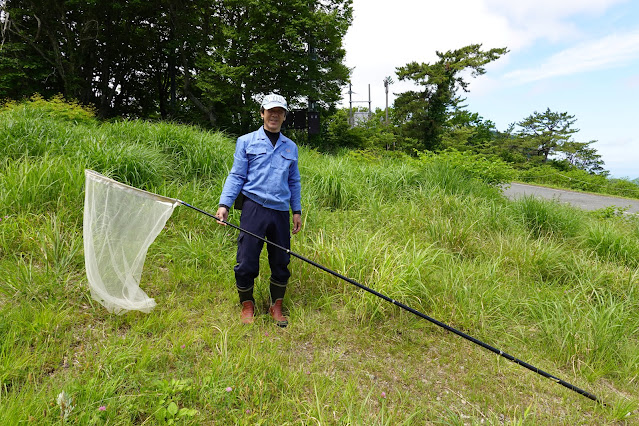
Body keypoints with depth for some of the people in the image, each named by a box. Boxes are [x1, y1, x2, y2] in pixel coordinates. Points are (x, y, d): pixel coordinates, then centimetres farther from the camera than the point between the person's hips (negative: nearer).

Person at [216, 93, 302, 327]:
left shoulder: (290, 147, 16)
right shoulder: (246, 141, 7)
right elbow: (236, 176, 4)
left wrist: (297, 211, 15)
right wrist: (224, 204, -6)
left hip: (280, 211, 3)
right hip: (254, 208, -3)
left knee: (281, 262, 7)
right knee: (247, 261, -1)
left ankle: (276, 306, 24)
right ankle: (247, 305, 21)